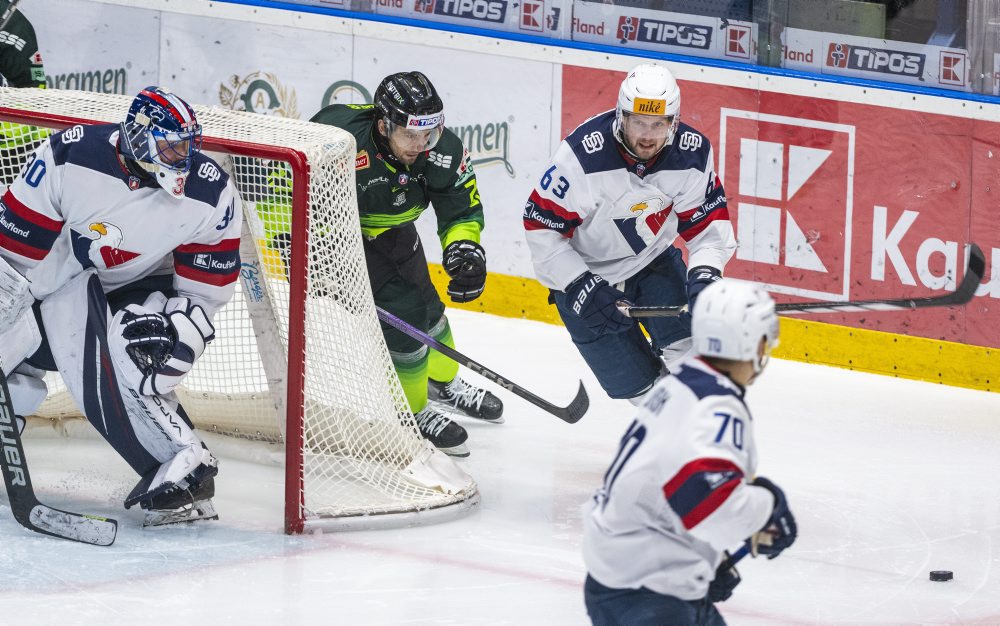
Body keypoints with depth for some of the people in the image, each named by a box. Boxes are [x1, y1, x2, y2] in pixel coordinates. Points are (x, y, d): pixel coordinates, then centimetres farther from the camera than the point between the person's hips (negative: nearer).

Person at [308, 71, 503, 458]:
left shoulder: (442, 149, -23)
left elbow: (462, 210, -9)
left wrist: (464, 249, -28)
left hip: (390, 228, 6)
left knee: (425, 305, 17)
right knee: (402, 313, -12)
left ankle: (443, 382, 47)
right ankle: (411, 411, 10)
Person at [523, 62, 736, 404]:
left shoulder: (692, 153, -17)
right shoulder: (583, 154, -30)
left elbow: (709, 221, -5)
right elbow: (541, 226, -22)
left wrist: (704, 273, -25)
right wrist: (580, 287, -29)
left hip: (654, 260, 3)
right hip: (586, 274, -3)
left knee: (689, 343, -18)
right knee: (635, 380, -6)